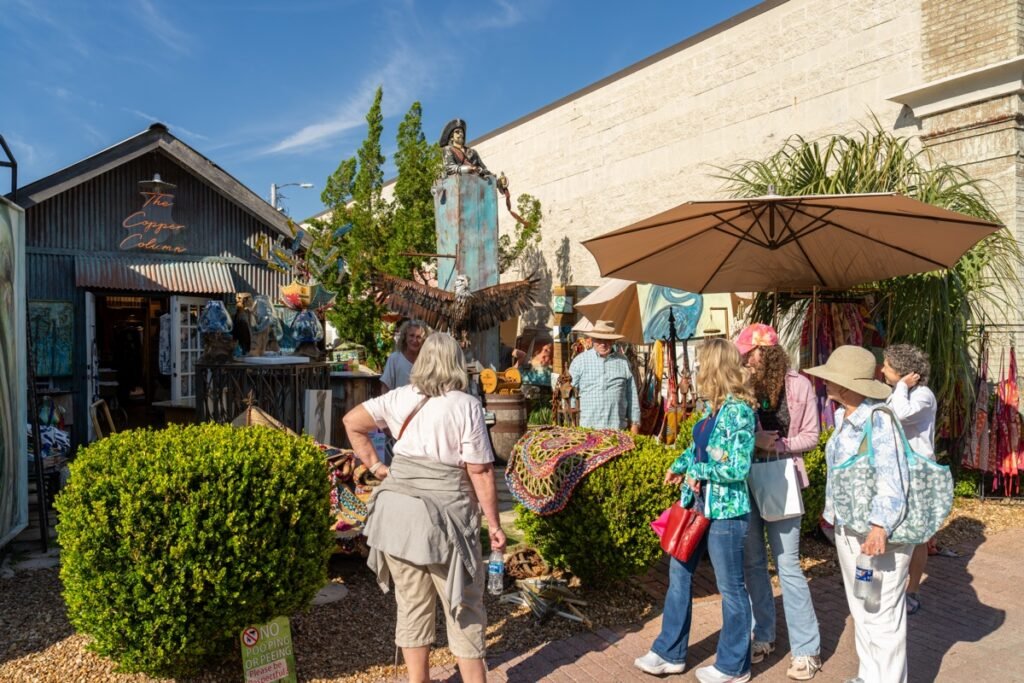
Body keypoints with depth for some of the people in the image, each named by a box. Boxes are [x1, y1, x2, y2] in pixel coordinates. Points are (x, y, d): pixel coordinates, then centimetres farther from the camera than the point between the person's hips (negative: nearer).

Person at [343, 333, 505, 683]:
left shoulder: (401, 397, 4)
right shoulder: (466, 405, -9)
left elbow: (352, 421, 9)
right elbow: (480, 472, -11)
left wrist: (375, 465, 9)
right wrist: (494, 523, -4)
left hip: (398, 510, 5)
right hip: (443, 515, -4)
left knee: (411, 602, 17)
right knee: (463, 604, 10)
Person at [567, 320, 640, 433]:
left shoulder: (623, 362, 8)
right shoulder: (580, 361, 3)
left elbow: (632, 395, 12)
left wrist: (635, 423, 11)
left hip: (618, 428, 1)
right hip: (588, 427, -1)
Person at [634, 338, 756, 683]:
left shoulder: (739, 410, -21)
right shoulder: (712, 405, 5)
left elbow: (738, 468, -24)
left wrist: (697, 471, -15)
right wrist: (679, 466, 8)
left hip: (726, 510, -9)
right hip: (698, 502, 9)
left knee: (730, 587, 8)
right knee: (679, 572, 16)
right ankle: (670, 652, 31)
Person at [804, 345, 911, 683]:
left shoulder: (879, 419, -20)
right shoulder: (843, 417, 7)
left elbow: (893, 479, -26)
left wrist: (880, 528, -35)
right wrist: (833, 511, 21)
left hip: (879, 533, -9)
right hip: (847, 529, 9)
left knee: (882, 615, 4)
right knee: (860, 610, 21)